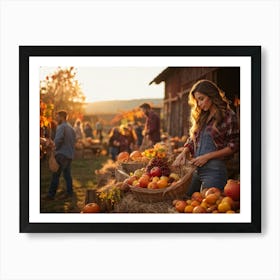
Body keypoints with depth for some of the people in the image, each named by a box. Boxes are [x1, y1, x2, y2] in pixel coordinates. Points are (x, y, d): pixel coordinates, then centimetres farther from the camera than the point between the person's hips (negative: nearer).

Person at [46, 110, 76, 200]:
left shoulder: (61, 127, -12)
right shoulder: (71, 128, 16)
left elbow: (58, 139, -23)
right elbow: (74, 140, 19)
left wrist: (56, 147, -7)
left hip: (62, 154, -9)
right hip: (70, 155, 9)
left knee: (56, 175, -7)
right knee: (67, 174, 15)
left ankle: (51, 194, -7)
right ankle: (70, 192, 16)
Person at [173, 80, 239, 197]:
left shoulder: (228, 116, -5)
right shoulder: (201, 116, 14)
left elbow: (233, 146, -7)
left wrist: (207, 156, -11)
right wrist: (184, 153, 1)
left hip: (214, 169, -6)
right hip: (196, 169, 6)